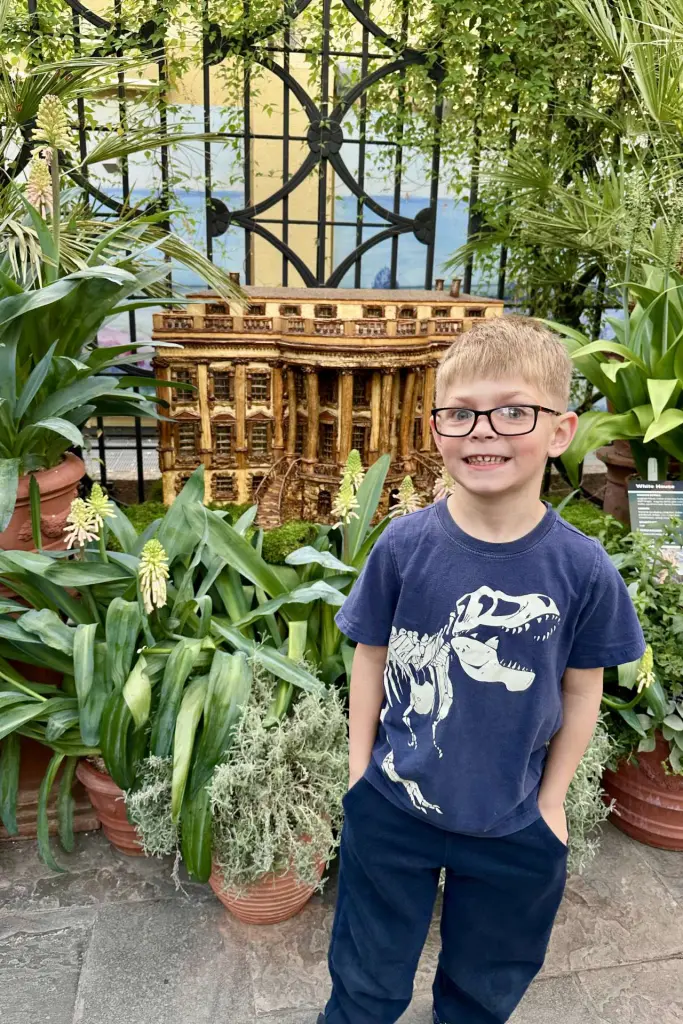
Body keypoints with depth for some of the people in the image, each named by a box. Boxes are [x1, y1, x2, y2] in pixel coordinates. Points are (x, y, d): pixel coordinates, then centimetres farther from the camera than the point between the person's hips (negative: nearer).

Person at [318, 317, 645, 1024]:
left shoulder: (583, 569, -18)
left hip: (514, 827, 1)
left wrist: (551, 800, 2)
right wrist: (360, 771, -1)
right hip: (393, 808, 0)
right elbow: (371, 658, -5)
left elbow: (581, 690, -5)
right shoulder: (404, 546, -17)